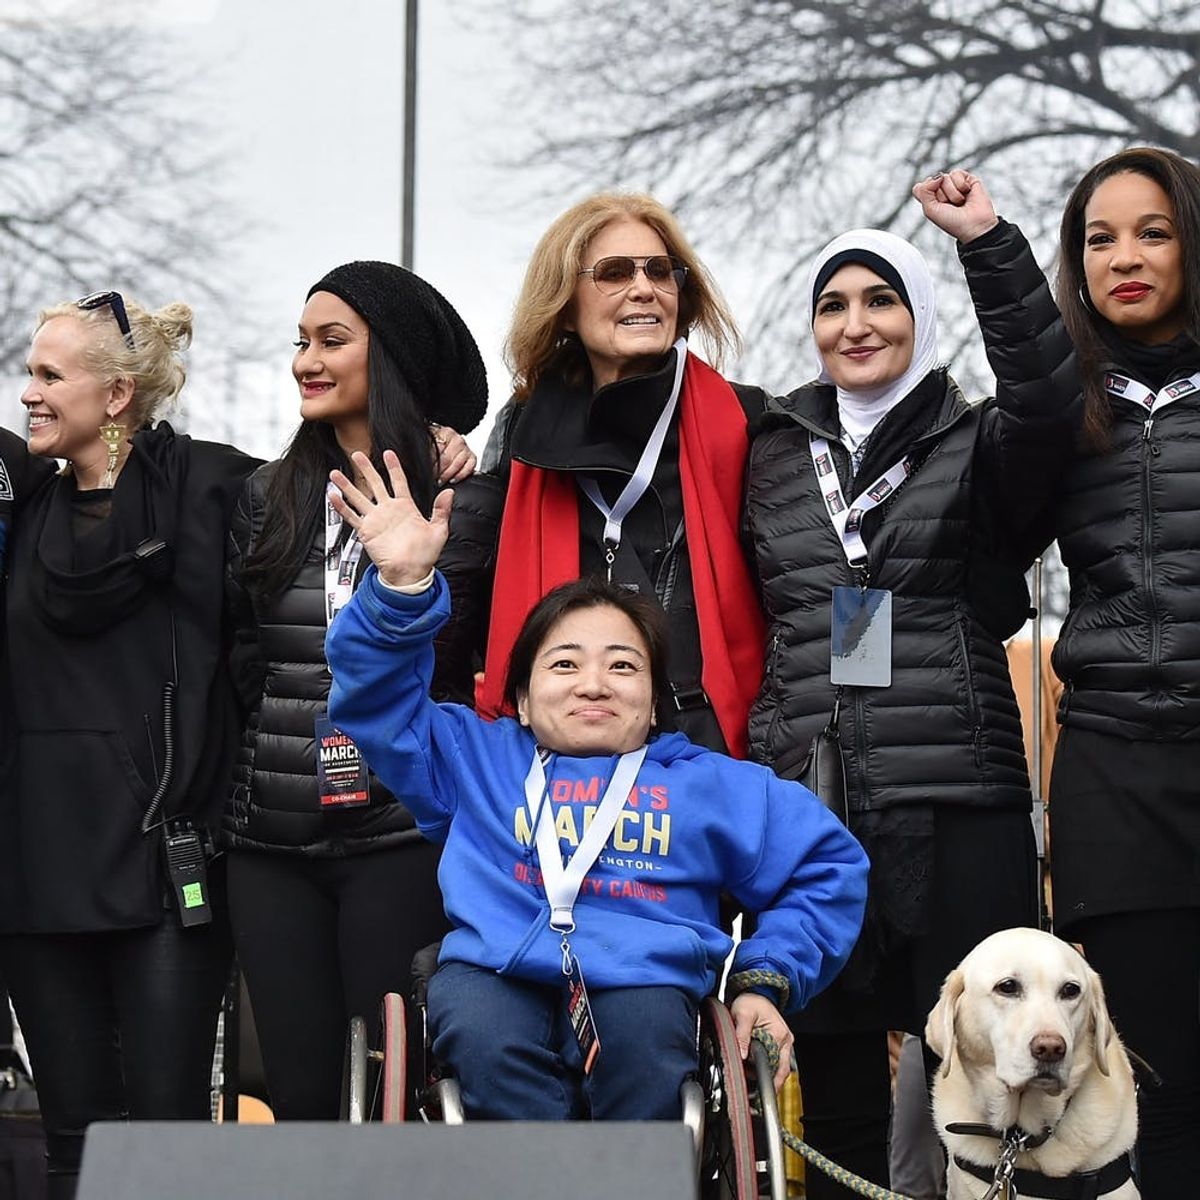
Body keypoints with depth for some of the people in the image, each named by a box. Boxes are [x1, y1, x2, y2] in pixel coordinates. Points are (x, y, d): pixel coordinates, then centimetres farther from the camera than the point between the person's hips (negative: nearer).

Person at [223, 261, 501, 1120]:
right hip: (272, 845, 4)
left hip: (406, 833, -4)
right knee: (300, 1098, 5)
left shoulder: (470, 498, -1)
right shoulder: (270, 499, 13)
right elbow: (243, 659, 16)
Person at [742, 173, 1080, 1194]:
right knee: (832, 1072, 5)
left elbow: (1048, 401, -17)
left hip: (958, 805, -3)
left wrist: (989, 243, -23)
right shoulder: (776, 454, 15)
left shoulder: (975, 448, 4)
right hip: (807, 805, 3)